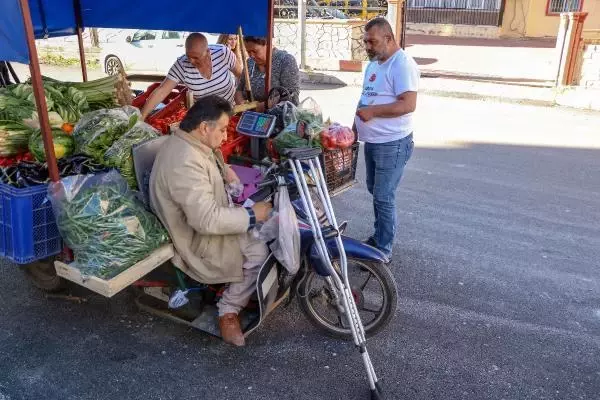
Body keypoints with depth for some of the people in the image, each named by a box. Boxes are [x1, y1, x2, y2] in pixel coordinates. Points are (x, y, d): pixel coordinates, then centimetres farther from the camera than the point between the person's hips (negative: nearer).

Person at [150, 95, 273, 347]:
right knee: (260, 252, -18)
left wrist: (223, 171, 6)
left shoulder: (190, 143, 2)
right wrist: (251, 215, -24)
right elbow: (207, 220, -34)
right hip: (198, 241, -10)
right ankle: (229, 310, 0)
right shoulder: (185, 163, -31)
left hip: (206, 220, 11)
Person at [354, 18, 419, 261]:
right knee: (375, 192, 19)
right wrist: (355, 128, 16)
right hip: (372, 141, 10)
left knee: (384, 198, -3)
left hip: (392, 144, -9)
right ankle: (379, 237, 35)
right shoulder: (374, 63, 13)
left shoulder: (403, 64, -16)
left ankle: (383, 251, 9)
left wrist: (373, 111, -25)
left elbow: (408, 105, -25)